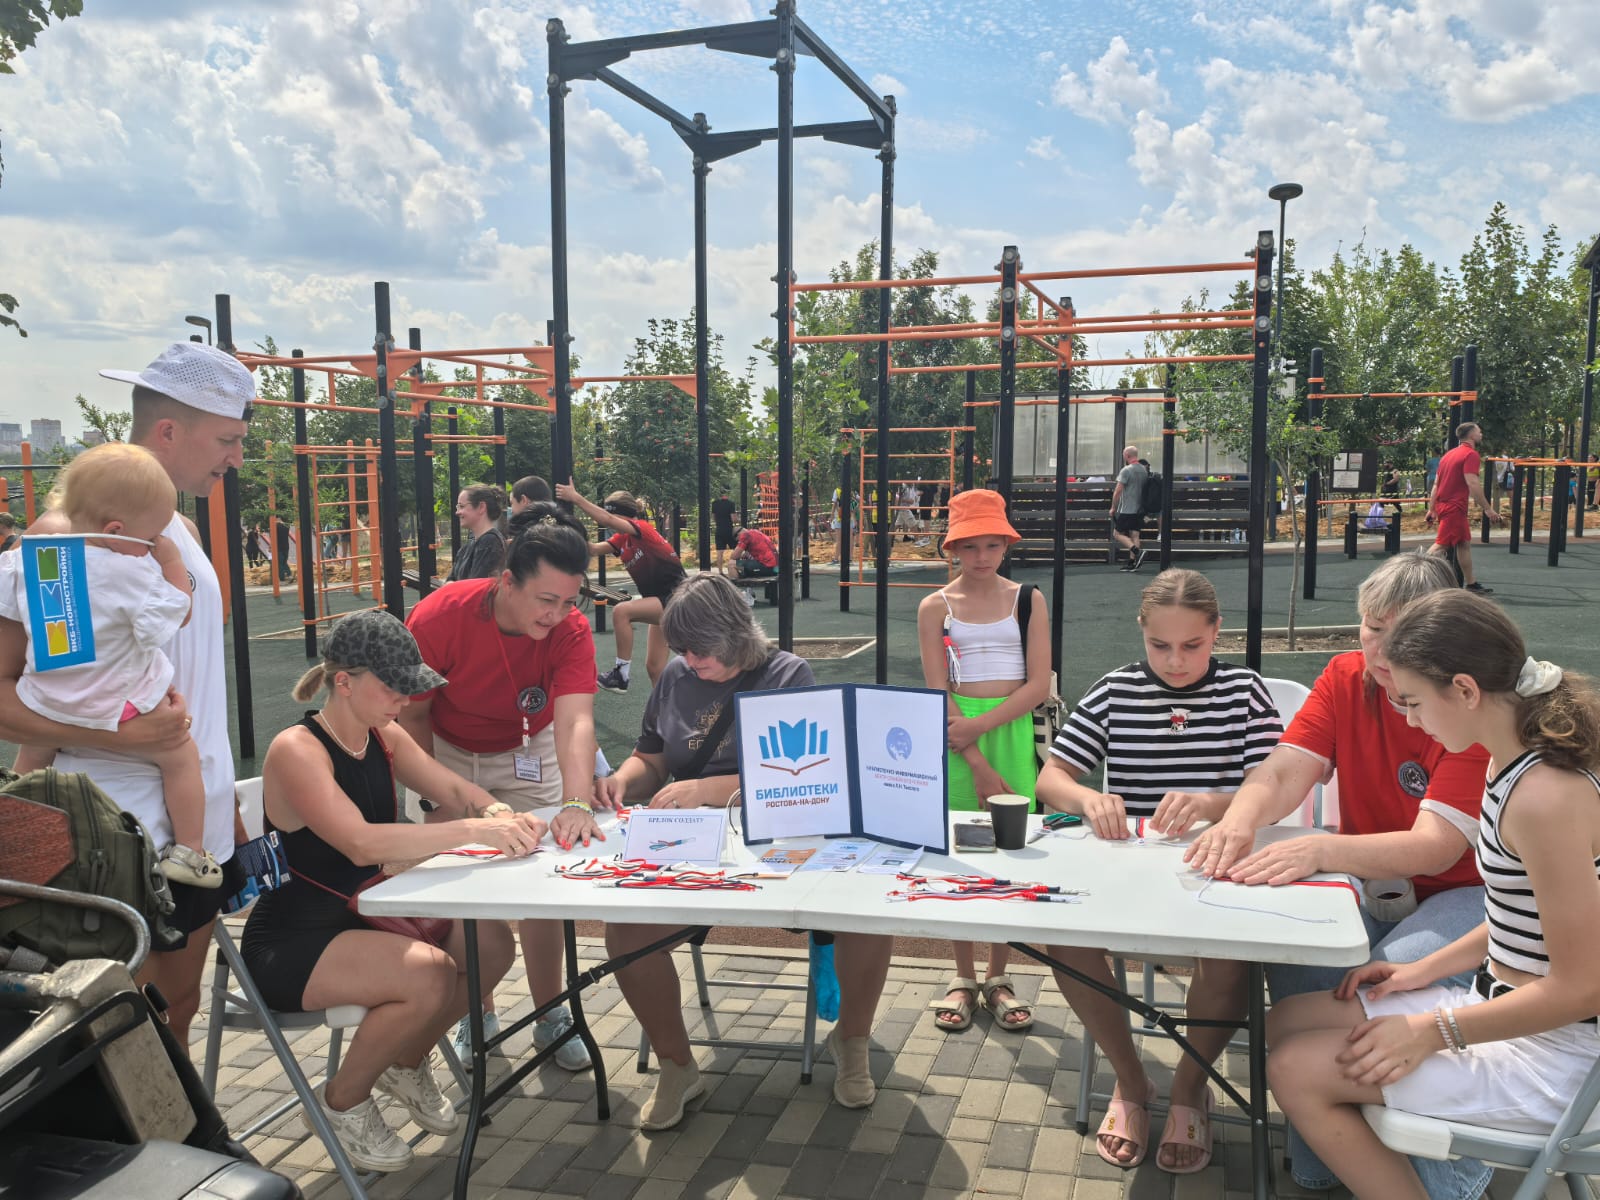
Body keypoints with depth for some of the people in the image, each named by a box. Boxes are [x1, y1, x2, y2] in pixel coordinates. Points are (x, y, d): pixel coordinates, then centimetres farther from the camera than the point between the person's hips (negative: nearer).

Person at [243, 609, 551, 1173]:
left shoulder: (385, 737, 2)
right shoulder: (296, 750, -22)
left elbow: (455, 791, 4)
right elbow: (361, 843, -36)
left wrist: (503, 814, -19)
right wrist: (474, 830, -41)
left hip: (358, 917, 8)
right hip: (288, 943, -8)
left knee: (490, 942, -9)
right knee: (429, 974, -28)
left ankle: (407, 1062, 17)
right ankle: (343, 1100, 0)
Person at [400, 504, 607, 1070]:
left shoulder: (570, 629, -29)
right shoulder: (438, 617, -30)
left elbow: (576, 721, -42)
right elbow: (411, 714, -16)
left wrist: (576, 803, -57)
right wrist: (433, 797, -16)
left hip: (526, 755, 1)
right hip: (448, 752, 0)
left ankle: (550, 1017, 14)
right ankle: (478, 1018, 18)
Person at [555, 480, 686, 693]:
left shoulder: (643, 528, -16)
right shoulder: (622, 540, 7)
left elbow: (608, 520, -30)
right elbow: (594, 548, -8)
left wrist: (576, 498, -31)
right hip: (662, 603, 9)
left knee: (621, 611, -25)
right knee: (654, 667, 7)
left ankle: (621, 673, -16)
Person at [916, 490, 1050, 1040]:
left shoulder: (1028, 600, 5)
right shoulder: (936, 607, 3)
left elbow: (1039, 684, -2)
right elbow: (938, 693, -4)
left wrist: (982, 724, -14)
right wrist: (979, 766, -12)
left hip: (1011, 731, 1)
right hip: (954, 736, 0)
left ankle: (998, 978, 17)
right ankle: (964, 978, 17)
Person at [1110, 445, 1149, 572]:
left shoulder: (1126, 470, -13)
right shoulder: (1144, 470, 10)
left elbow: (1118, 491, -14)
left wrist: (1113, 508, -4)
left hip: (1126, 509, -7)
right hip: (1139, 509, 7)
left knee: (1117, 533, 0)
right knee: (1134, 535, 7)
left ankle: (1137, 551, -18)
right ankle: (1132, 562, 4)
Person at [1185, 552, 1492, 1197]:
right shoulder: (1346, 678, -2)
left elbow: (1436, 847, -28)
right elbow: (1284, 770, -12)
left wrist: (1319, 850, -43)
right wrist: (1239, 819, -36)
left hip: (1463, 892, -4)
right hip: (1370, 882, 4)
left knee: (1397, 973, -32)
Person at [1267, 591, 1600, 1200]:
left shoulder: (1544, 797, -28)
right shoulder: (1511, 763, 2)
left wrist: (1432, 1030, -17)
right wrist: (1424, 970, 8)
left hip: (1549, 1057, -10)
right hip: (1500, 1000, 10)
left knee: (1296, 1070, -11)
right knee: (1287, 1021, 8)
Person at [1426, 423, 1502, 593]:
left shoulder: (1449, 455, 16)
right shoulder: (1471, 454, -10)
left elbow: (1436, 485, 16)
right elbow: (1472, 484, -20)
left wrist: (1432, 510, 18)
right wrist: (1488, 509, -19)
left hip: (1443, 505, 10)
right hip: (1454, 507, -10)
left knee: (1464, 543, 15)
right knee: (1441, 545, -10)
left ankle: (1470, 584, 21)